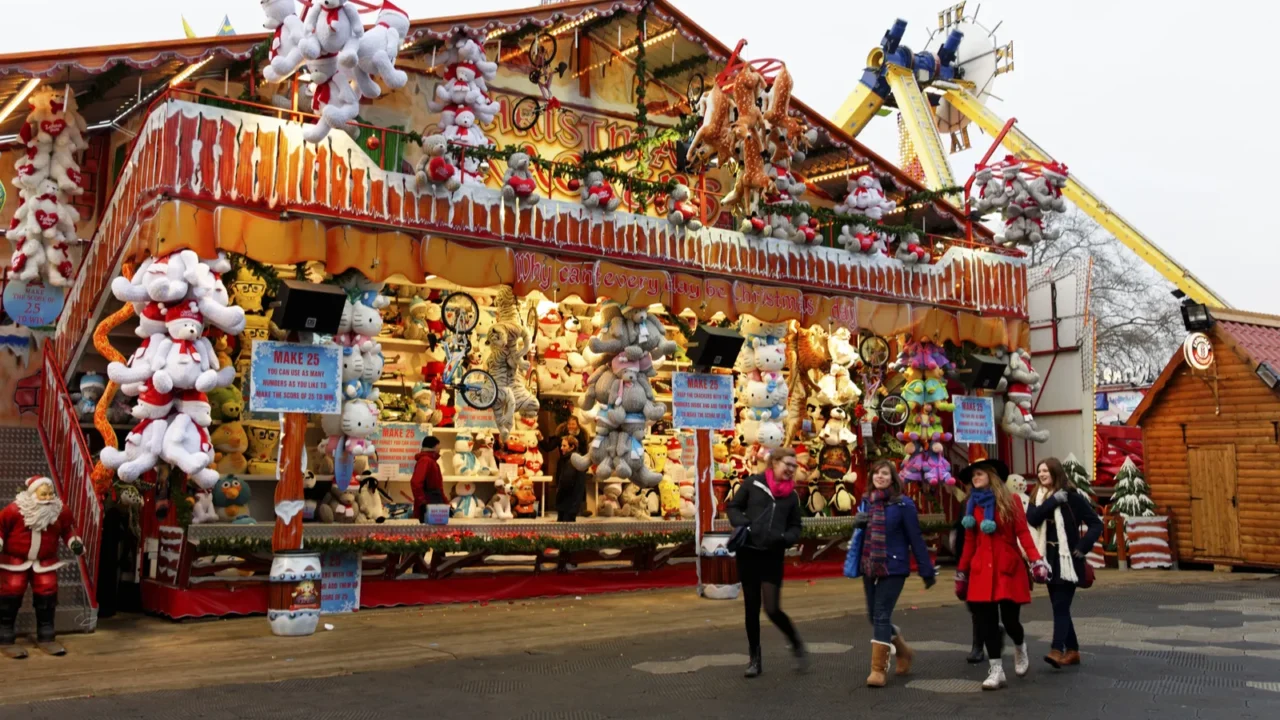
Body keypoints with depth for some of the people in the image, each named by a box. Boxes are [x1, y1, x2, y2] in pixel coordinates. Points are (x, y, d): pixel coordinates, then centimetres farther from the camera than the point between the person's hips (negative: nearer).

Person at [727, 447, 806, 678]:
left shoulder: (792, 495, 7)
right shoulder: (753, 483, 0)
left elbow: (795, 528, 11)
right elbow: (734, 507, 7)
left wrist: (784, 538, -11)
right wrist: (742, 525, -12)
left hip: (773, 556, 0)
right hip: (748, 553, 0)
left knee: (772, 609, -9)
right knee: (751, 608, 7)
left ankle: (797, 644, 19)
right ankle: (755, 659, 20)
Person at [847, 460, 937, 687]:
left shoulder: (903, 504, -8)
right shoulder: (866, 502, 8)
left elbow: (916, 538, -6)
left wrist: (927, 571, -4)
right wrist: (857, 522, -6)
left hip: (893, 568, -6)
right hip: (870, 567, 6)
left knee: (881, 616, -10)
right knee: (874, 616, 11)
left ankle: (878, 669, -3)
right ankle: (903, 650, 35)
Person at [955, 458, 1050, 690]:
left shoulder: (1010, 501, 0)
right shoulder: (972, 505, 10)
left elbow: (1023, 533, -6)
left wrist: (1036, 561, -17)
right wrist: (961, 573, 13)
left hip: (1009, 568, -3)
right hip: (981, 570, 3)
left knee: (1010, 619, -3)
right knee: (986, 621, -2)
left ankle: (1020, 650, 32)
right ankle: (996, 671, 5)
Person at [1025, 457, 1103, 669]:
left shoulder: (1072, 497, -6)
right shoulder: (1037, 497, 8)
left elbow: (1096, 524, -7)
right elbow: (1032, 518, -11)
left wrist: (1082, 547, -14)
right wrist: (1053, 500, -17)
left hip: (1067, 560, -6)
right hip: (1049, 559, 6)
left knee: (1061, 606, -12)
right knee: (1059, 607, 11)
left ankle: (1057, 650, -18)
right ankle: (1072, 650, 20)